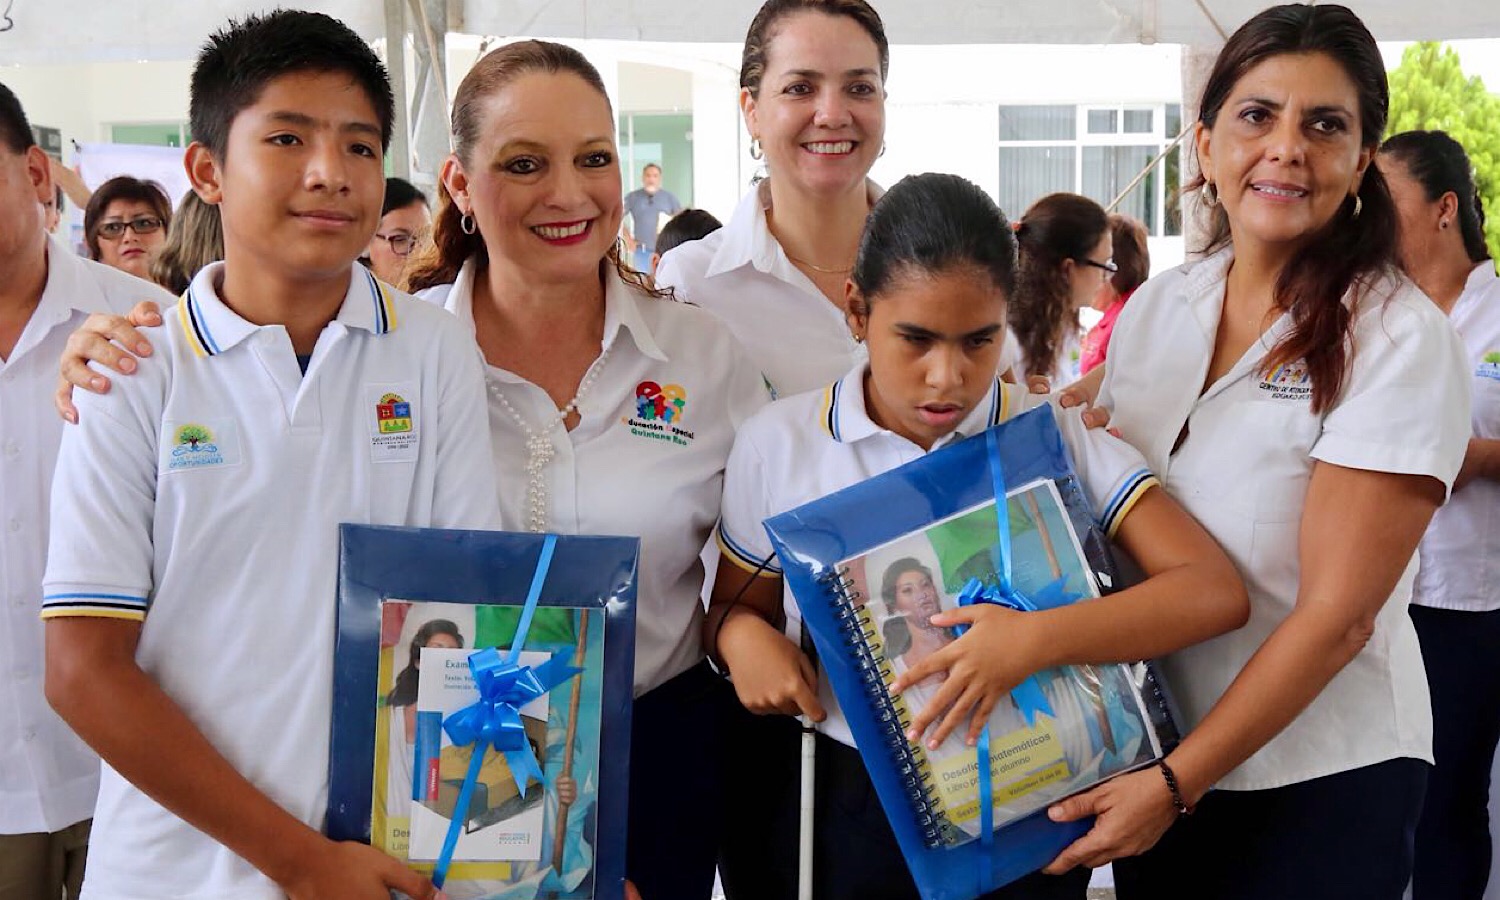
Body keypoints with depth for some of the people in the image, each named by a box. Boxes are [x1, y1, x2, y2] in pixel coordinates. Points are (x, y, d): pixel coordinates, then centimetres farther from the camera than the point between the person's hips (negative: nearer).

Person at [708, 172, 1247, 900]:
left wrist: (1036, 640, -28)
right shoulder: (777, 444, -3)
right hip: (839, 811, 1)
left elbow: (1216, 593, -14)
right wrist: (739, 635, -15)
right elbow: (733, 608, 10)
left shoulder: (1059, 440, -6)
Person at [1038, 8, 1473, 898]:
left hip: (1319, 782, -5)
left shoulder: (1401, 340, -14)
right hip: (1148, 759, 5)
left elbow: (1337, 614, -18)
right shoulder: (1152, 309, 1)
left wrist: (1178, 783, -19)